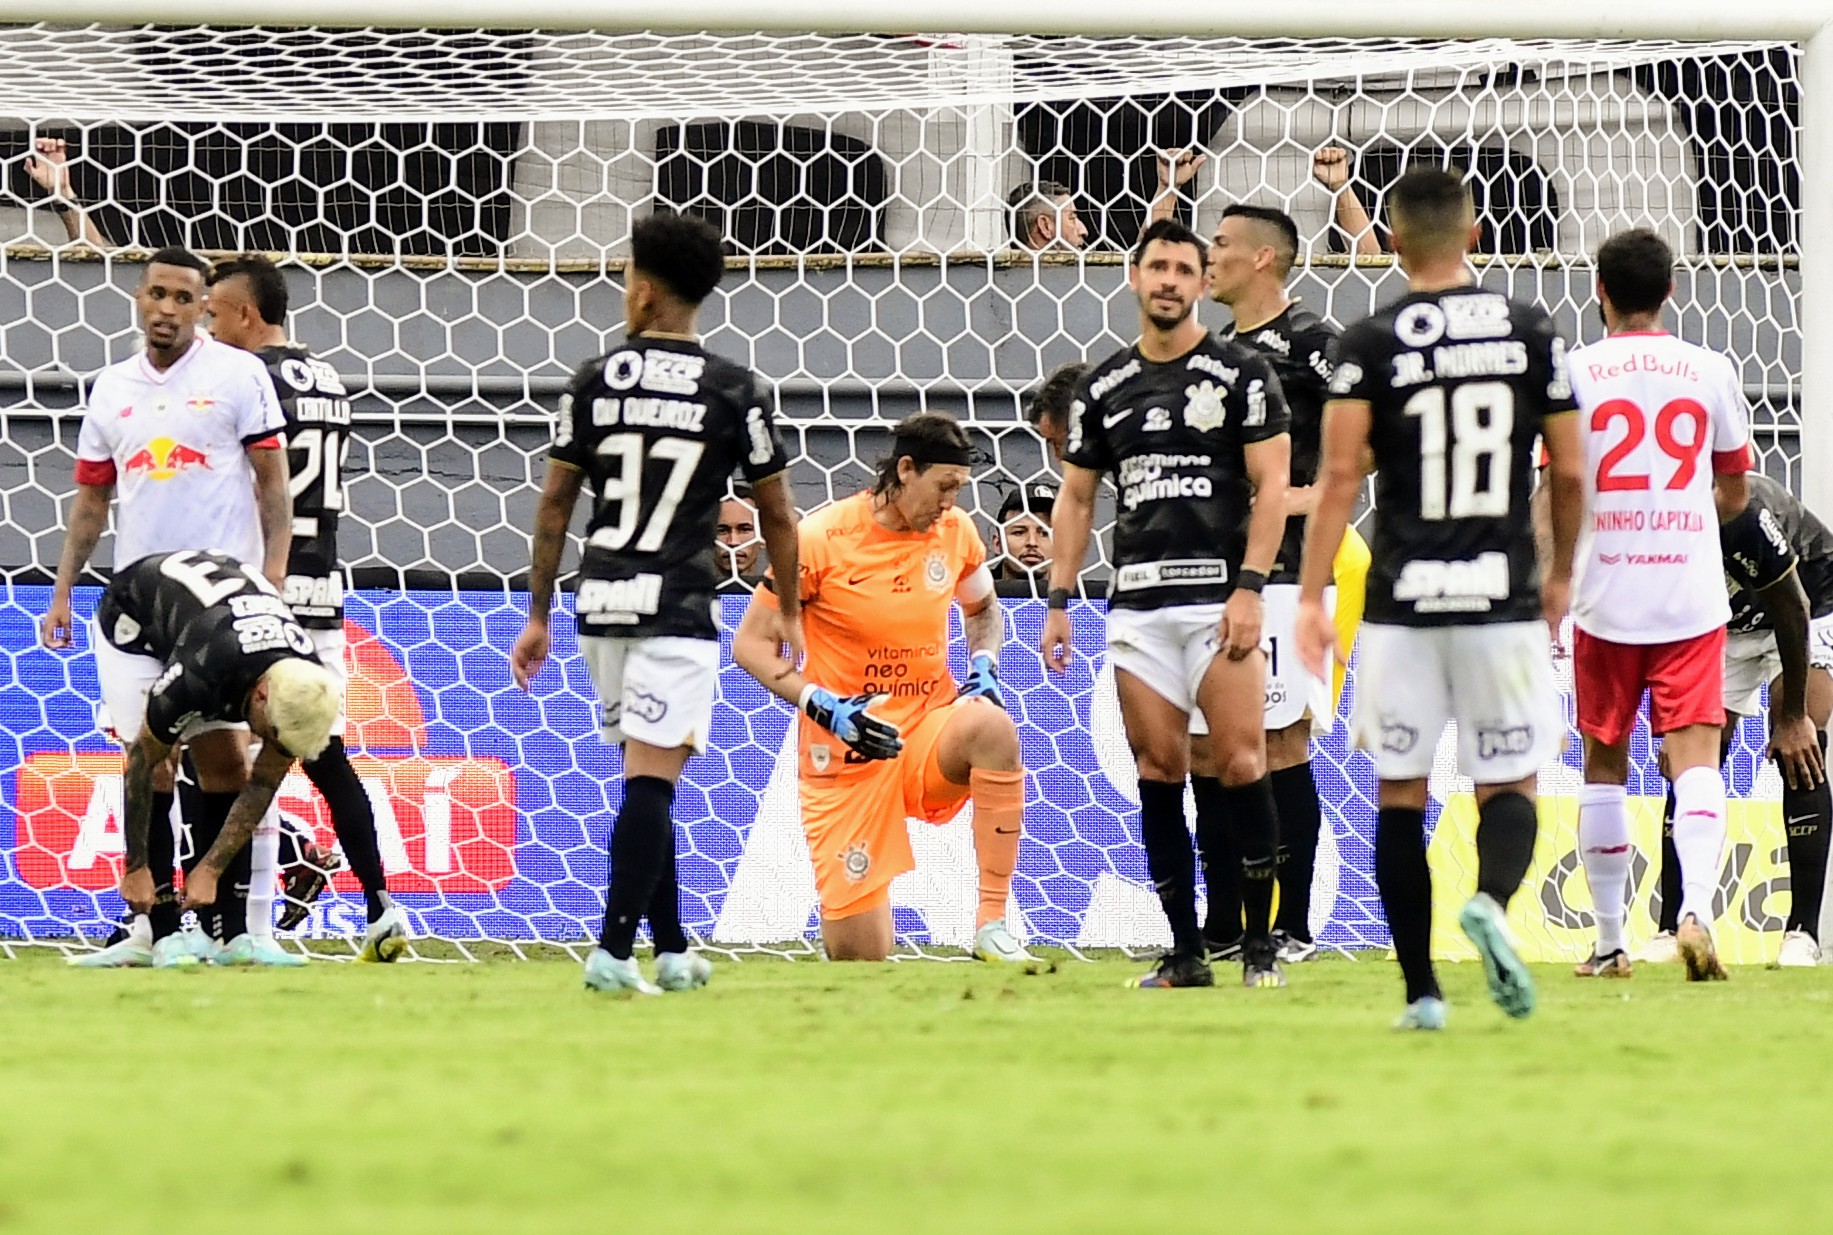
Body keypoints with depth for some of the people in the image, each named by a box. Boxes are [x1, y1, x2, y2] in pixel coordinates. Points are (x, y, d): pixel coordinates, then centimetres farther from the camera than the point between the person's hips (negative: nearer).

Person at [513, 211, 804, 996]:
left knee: (649, 779, 15)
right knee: (652, 780, -7)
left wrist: (538, 617, 15)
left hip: (602, 605, 4)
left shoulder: (595, 382, 5)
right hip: (676, 608, -4)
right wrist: (787, 611, 19)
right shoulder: (735, 393, -2)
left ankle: (672, 948, 19)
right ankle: (613, 952, -17)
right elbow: (777, 515, 4)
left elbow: (554, 504, 8)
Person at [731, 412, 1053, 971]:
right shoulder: (822, 537, -13)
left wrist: (983, 668, 0)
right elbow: (751, 645, -8)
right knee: (861, 959, -6)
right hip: (844, 751, -3)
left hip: (929, 732, 3)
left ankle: (993, 925, -28)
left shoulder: (955, 531, 1)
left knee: (993, 728, -35)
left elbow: (983, 610, 22)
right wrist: (826, 709, -22)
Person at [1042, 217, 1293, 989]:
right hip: (1138, 602, 4)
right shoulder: (1104, 388, 14)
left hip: (1220, 596, -4)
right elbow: (1077, 497, 18)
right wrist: (1059, 599, 9)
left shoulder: (1241, 374, 1)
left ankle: (1260, 943, -3)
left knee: (1239, 764, -11)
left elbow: (1271, 485, -3)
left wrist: (1249, 588, -12)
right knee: (1158, 773, 1)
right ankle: (1186, 952, 5)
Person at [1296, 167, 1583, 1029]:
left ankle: (1421, 992, 6)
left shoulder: (1371, 344, -2)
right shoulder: (1530, 334, 3)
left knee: (1400, 795, 8)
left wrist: (1311, 598, -7)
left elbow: (1340, 475, -9)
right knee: (1509, 785, 7)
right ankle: (1491, 900, -25)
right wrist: (1560, 573, 21)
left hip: (1403, 601, -1)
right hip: (1501, 598, 1)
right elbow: (1568, 474, 6)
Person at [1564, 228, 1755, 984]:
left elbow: (1554, 495, -3)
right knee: (1695, 759, -4)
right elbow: (1734, 495, 13)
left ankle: (1610, 942, 16)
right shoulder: (1711, 372, 4)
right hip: (1693, 598, 0)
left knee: (1604, 764, 12)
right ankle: (1696, 907, -27)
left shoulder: (1575, 374, -1)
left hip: (1605, 599, 0)